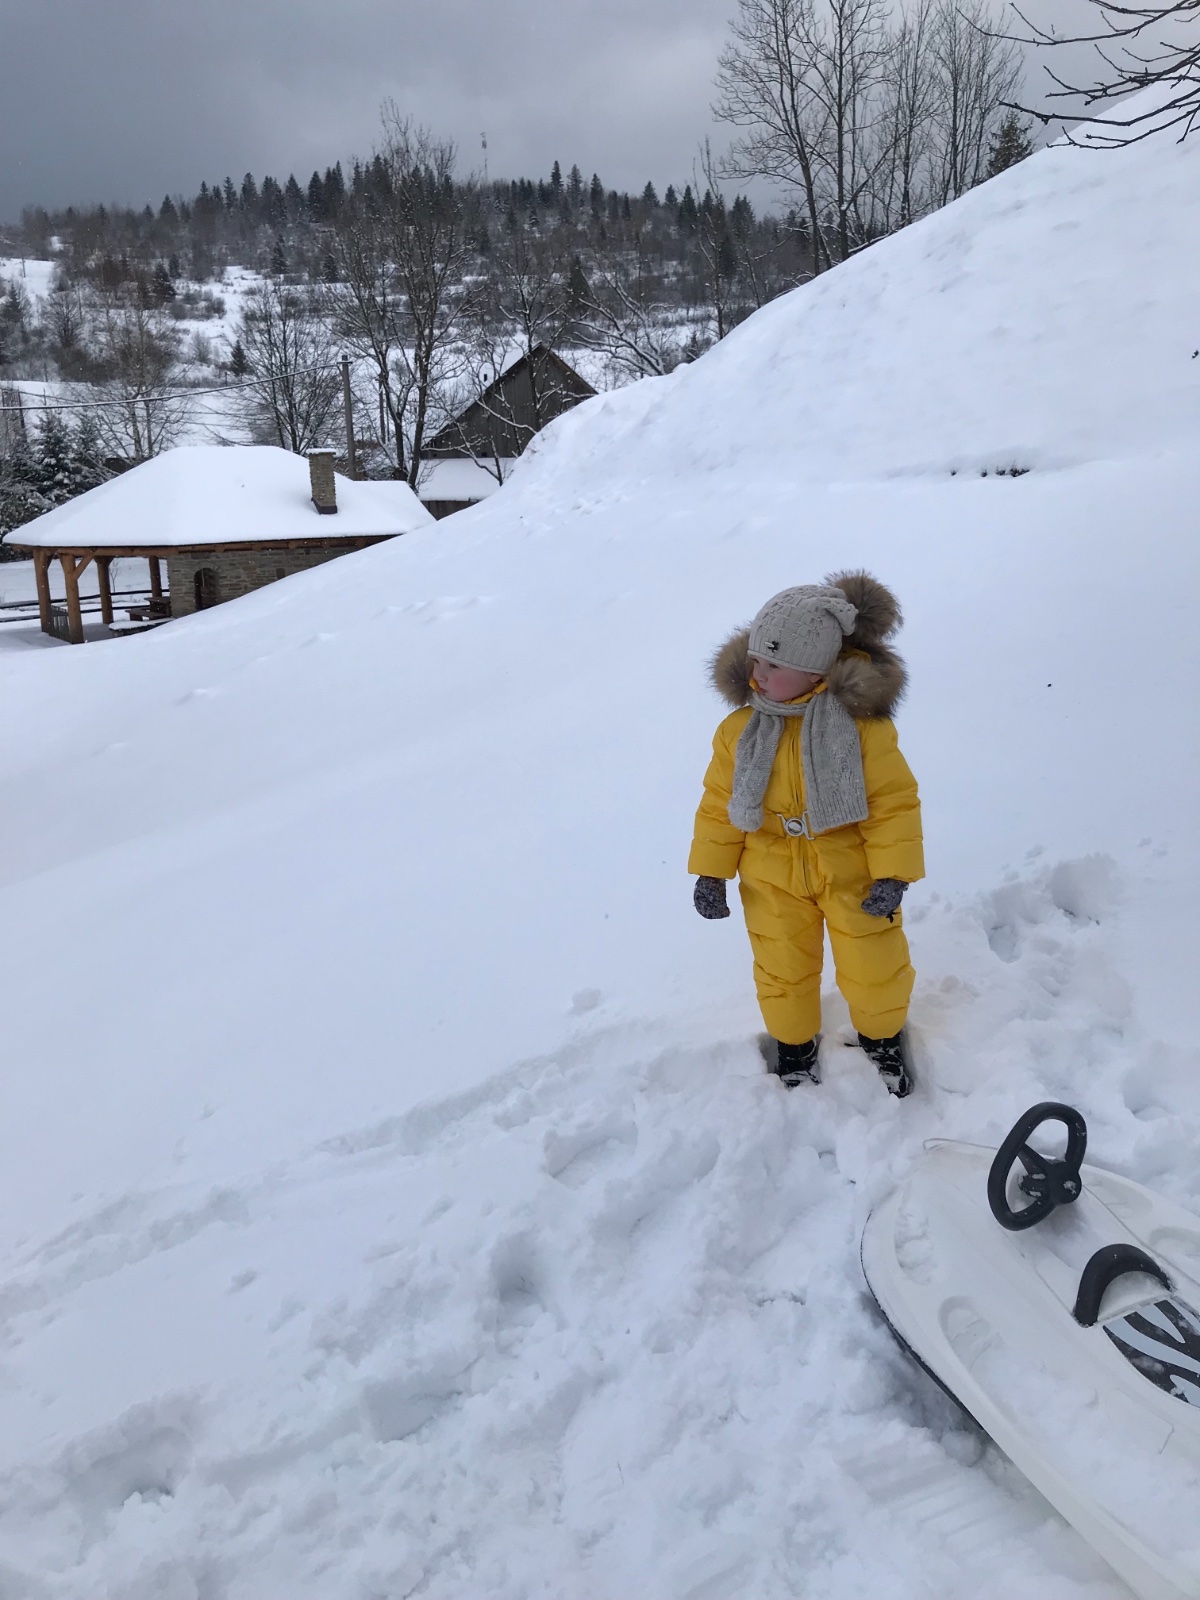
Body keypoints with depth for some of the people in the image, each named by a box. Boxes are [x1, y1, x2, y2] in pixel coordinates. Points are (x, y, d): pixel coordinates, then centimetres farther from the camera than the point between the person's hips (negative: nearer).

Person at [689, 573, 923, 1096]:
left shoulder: (861, 723, -20)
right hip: (772, 879, 2)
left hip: (852, 872, -2)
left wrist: (892, 874, -17)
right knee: (783, 973, 17)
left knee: (874, 970, 12)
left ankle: (883, 1035, 44)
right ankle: (794, 1043, 46)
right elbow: (719, 803, -2)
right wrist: (710, 873, -2)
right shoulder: (740, 730, -12)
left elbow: (894, 801, -14)